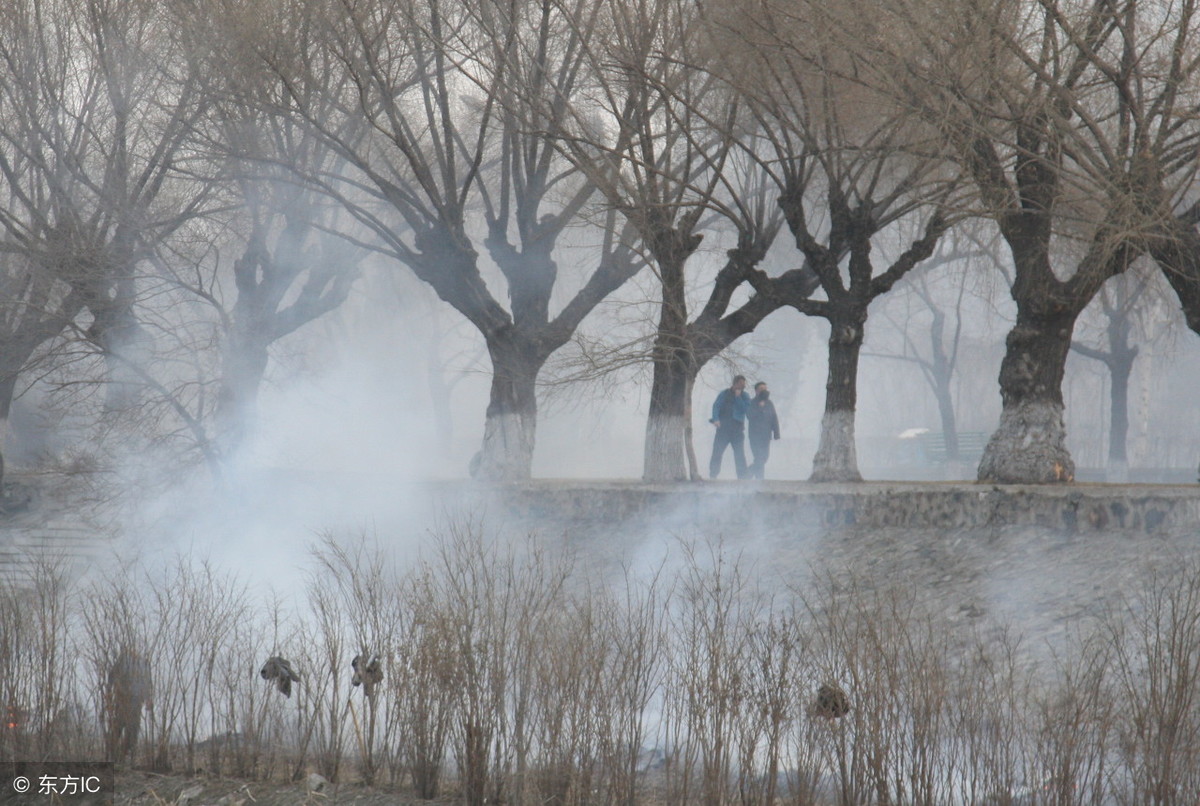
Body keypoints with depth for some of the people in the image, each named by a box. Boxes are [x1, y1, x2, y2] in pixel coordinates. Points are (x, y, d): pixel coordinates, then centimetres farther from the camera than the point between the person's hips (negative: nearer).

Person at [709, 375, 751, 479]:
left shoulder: (745, 396, 10)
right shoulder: (724, 394, 8)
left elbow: (745, 409, -5)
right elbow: (716, 406, -3)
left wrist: (738, 397, -10)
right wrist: (716, 419, -19)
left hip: (737, 430, 0)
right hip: (723, 428, 0)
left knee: (740, 455, -4)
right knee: (717, 452, -3)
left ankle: (742, 477, -1)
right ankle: (713, 475, 3)